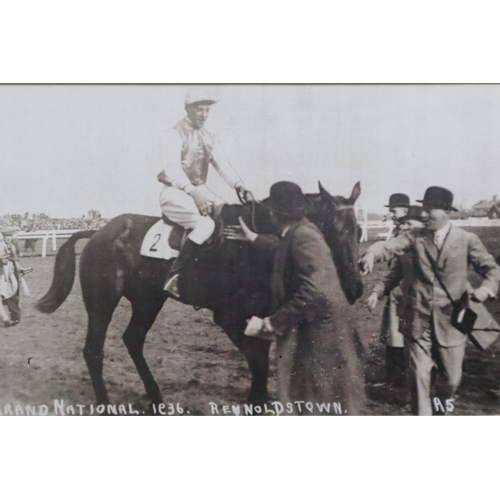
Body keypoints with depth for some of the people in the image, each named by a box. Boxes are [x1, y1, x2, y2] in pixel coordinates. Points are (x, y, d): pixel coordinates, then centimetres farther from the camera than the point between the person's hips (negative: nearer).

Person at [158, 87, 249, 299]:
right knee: (205, 224, -30)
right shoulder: (174, 135, -6)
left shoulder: (210, 138, 16)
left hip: (200, 191, 8)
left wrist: (238, 185, -14)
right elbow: (172, 168, -19)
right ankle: (173, 276, -26)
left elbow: (222, 164, 5)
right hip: (175, 193, -8)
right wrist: (192, 191, -32)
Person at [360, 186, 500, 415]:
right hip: (418, 320, 0)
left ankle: (441, 398, 48)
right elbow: (389, 246, -11)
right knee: (419, 377, 4)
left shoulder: (467, 240, -1)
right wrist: (372, 254, -34)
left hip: (450, 321, 0)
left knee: (451, 378, 13)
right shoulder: (416, 236, 1)